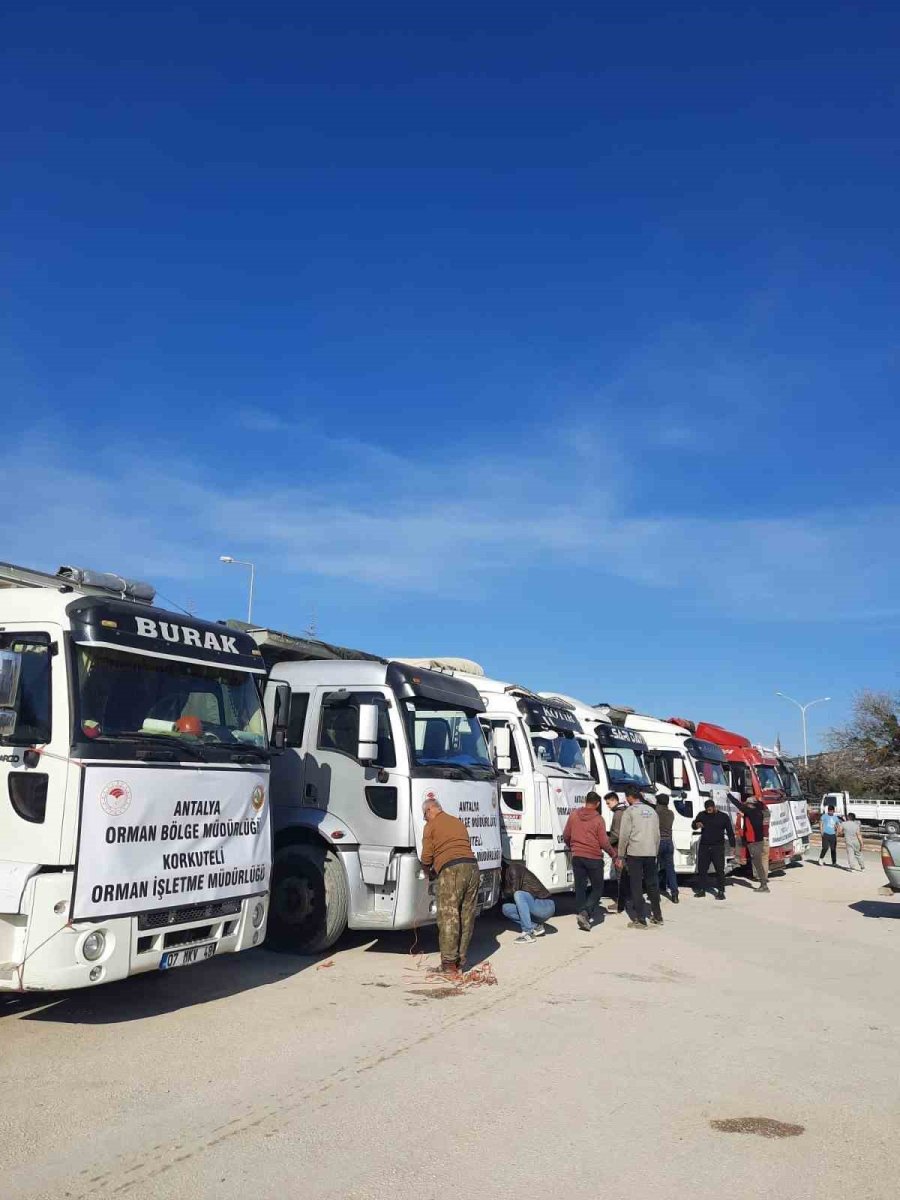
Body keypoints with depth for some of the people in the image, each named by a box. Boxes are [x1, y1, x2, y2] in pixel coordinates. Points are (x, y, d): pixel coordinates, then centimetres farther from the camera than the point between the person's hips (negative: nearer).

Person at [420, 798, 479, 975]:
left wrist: (428, 866, 25)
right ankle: (461, 961, 14)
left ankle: (449, 963, -6)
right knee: (466, 917, 10)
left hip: (451, 870, -6)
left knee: (448, 917, -4)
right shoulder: (458, 822, 26)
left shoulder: (431, 825, 7)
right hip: (472, 867, 6)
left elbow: (427, 857, 3)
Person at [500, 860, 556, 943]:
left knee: (519, 895, -30)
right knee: (506, 908, 0)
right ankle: (535, 926, -1)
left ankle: (528, 933, -28)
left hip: (546, 906, -9)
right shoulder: (506, 873, 14)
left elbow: (514, 891, -18)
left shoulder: (513, 868, -11)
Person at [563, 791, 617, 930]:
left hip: (577, 857, 4)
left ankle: (582, 916, 13)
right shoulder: (598, 819, -11)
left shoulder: (573, 815, 1)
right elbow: (604, 843, -10)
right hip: (594, 858, -4)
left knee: (580, 888, 13)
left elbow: (566, 836, 8)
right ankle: (586, 912, -12)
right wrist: (614, 855, 6)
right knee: (597, 888, 8)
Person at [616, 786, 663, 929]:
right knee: (652, 884, 15)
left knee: (636, 886, -1)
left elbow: (624, 835, -8)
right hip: (651, 853, 6)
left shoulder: (630, 811, -5)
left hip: (635, 853, -6)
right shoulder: (651, 810, 13)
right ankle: (657, 916, 23)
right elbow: (657, 834, 15)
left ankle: (640, 920, -2)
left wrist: (620, 855, -1)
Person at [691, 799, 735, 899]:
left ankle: (721, 891, -2)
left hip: (718, 847, -3)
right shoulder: (701, 815, 8)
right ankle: (701, 890, 14)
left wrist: (732, 846, 0)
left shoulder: (723, 816, 3)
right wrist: (696, 824, -17)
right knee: (701, 869, 5)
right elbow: (693, 825, 8)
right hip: (703, 846, 3)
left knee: (720, 869, -6)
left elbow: (730, 832, 6)